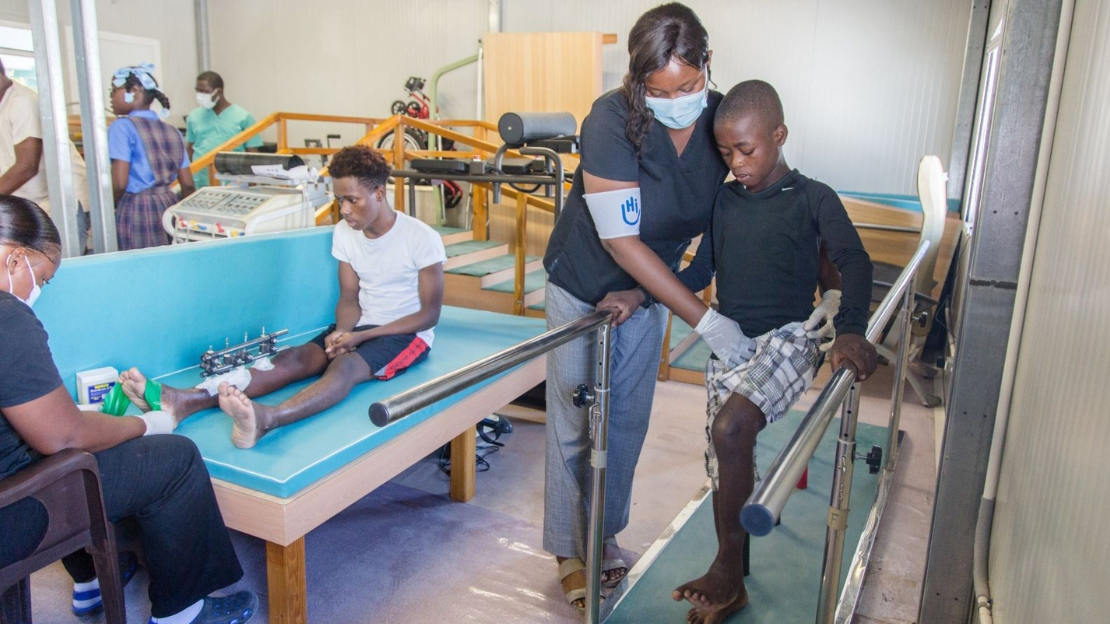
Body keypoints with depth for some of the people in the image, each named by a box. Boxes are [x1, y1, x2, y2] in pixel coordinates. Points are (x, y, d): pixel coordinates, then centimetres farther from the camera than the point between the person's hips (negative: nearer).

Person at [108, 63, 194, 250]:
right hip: (169, 205, 6)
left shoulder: (122, 126, -5)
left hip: (136, 210, -6)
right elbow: (188, 185, 12)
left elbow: (119, 183, -13)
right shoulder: (171, 131, 12)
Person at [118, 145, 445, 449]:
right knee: (295, 357, -23)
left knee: (345, 364, -37)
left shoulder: (422, 238, -13)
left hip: (407, 333, -5)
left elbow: (429, 314, -12)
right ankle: (187, 400, -43)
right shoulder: (344, 232, 5)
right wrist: (342, 332, -16)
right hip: (361, 325, 6)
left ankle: (265, 418, -64)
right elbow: (349, 298, 8)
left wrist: (361, 336, -19)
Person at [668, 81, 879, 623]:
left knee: (730, 430, -27)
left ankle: (726, 567, -7)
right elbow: (699, 272, 13)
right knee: (724, 461, 5)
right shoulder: (723, 201, 10)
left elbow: (854, 262, -14)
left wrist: (850, 331, -31)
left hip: (787, 339, -5)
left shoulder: (812, 198, -3)